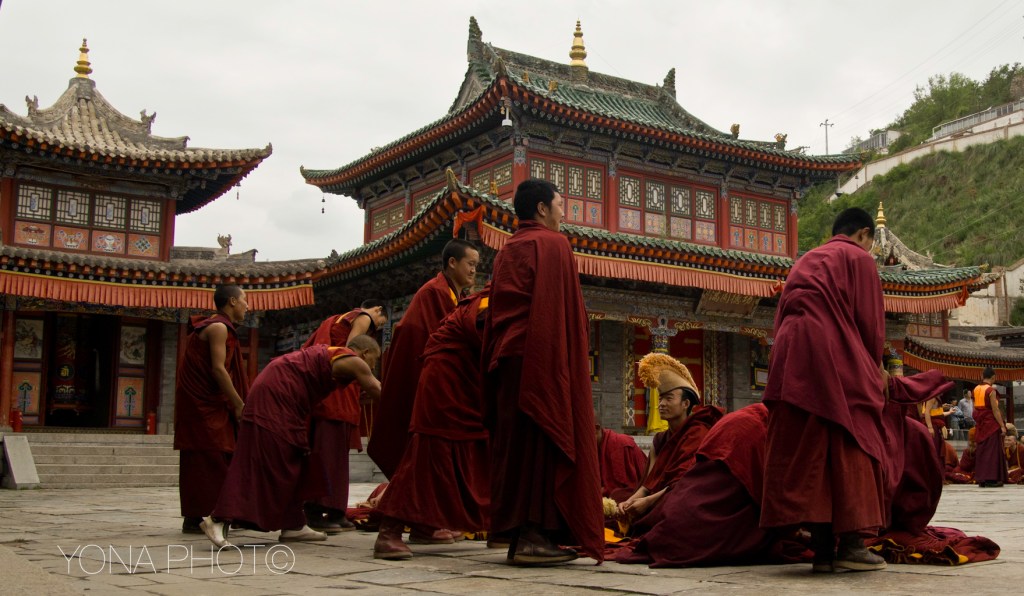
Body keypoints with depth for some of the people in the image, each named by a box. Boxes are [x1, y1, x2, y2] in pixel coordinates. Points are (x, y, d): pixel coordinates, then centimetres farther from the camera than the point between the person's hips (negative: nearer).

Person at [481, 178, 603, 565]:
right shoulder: (553, 244, -4)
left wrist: (499, 358, 19)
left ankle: (517, 533, 9)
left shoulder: (507, 250, 19)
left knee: (515, 441, 7)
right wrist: (575, 354, -12)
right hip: (545, 356, -8)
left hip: (509, 358, 8)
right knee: (544, 440, -7)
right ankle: (536, 536, -10)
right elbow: (562, 309, -13)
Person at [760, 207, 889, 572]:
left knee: (805, 452, 1)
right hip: (834, 357, -6)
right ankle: (851, 543, -9)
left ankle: (822, 548, -2)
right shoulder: (859, 258, 10)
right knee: (849, 446, -3)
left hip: (790, 357, 6)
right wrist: (874, 368, 18)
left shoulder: (805, 261, 28)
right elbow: (870, 320, 3)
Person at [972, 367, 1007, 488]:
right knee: (992, 450, -1)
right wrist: (1002, 426, -12)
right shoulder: (991, 390, -13)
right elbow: (995, 410, -15)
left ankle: (981, 479, 12)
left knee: (981, 450, 10)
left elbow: (975, 408, 5)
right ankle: (991, 479, -2)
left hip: (980, 423, 6)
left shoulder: (976, 389, 7)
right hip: (991, 423, -6)